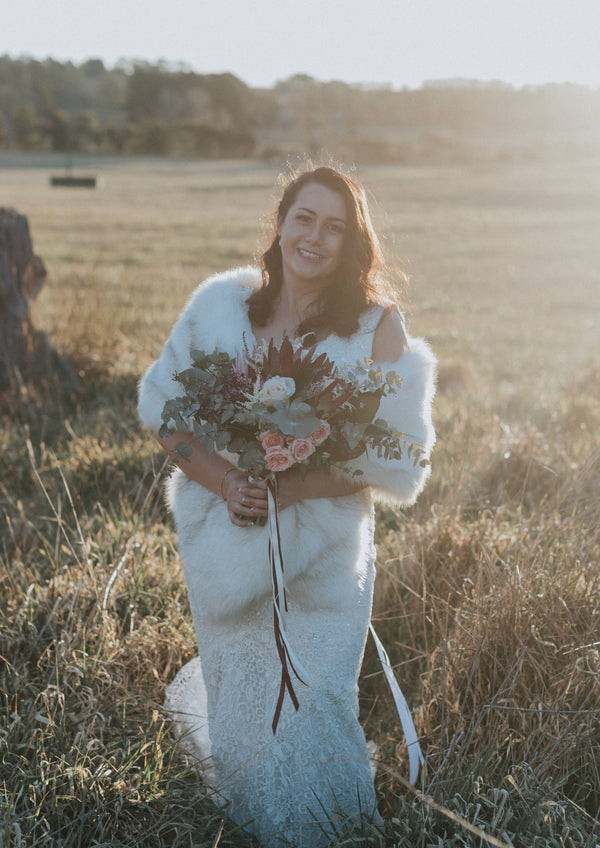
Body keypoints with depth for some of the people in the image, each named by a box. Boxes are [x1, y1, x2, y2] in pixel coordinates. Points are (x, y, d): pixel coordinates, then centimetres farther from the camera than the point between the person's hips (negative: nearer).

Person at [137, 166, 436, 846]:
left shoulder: (377, 328, -10)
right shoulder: (222, 303, -4)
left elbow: (393, 458, -11)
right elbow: (164, 408, 0)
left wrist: (290, 488, -22)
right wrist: (227, 481, -16)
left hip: (322, 557, -2)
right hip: (224, 545, 2)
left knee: (307, 709, 8)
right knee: (237, 700, 18)